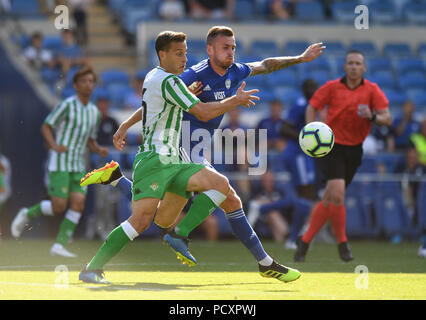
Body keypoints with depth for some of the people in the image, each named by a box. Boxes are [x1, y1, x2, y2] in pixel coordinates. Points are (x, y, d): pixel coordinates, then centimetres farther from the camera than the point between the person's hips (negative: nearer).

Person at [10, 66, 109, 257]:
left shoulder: (94, 112, 11)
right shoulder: (67, 105, -10)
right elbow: (45, 127, -7)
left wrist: (100, 150, -1)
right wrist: (55, 146, -24)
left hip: (77, 166, 6)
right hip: (59, 163, -6)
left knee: (78, 205, -9)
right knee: (58, 207, -10)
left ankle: (59, 246, -5)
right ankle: (27, 215, 16)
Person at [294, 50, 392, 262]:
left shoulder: (372, 90, -1)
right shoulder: (332, 87, -2)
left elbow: (387, 119, -8)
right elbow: (312, 107, 6)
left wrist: (372, 117, -29)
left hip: (354, 149, 3)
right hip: (331, 146, -3)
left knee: (329, 200, 6)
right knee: (337, 194, -20)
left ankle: (305, 241, 20)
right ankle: (342, 243, -4)